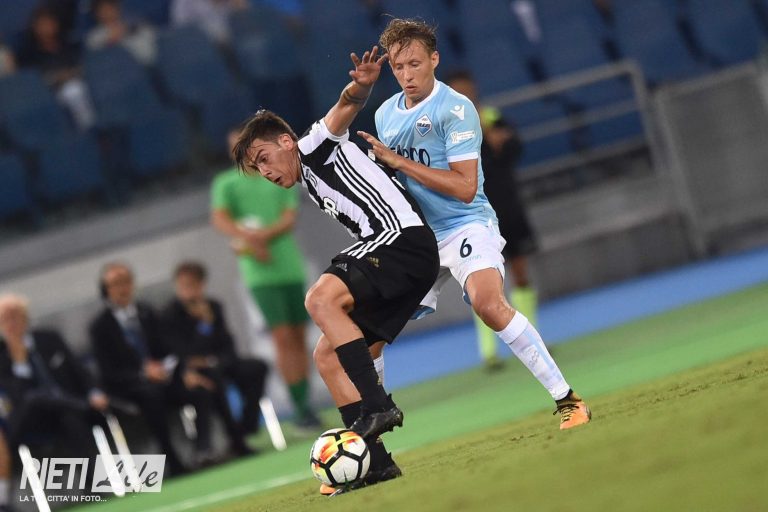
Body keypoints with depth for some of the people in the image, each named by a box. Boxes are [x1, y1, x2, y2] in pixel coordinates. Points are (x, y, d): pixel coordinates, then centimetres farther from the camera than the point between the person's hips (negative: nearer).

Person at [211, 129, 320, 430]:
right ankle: (299, 406, -11)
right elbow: (219, 219, -9)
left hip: (291, 267, 3)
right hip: (261, 273, -3)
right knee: (283, 338, -11)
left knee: (299, 338, 3)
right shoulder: (225, 184, 6)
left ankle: (305, 403, 8)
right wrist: (250, 239, -25)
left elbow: (290, 218, -1)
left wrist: (264, 235, -19)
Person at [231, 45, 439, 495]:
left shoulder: (316, 147, 3)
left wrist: (360, 88, -38)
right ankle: (374, 460, -1)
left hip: (405, 238, -10)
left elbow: (346, 109, -17)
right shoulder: (312, 188, 29)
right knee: (328, 356, 4)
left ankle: (378, 406, -31)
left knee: (321, 297, -30)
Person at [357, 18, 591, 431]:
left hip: (465, 226, -7)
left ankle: (567, 400, -26)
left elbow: (465, 187, -20)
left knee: (489, 305, -31)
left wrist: (397, 160, -19)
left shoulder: (455, 109, -13)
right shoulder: (385, 114, 10)